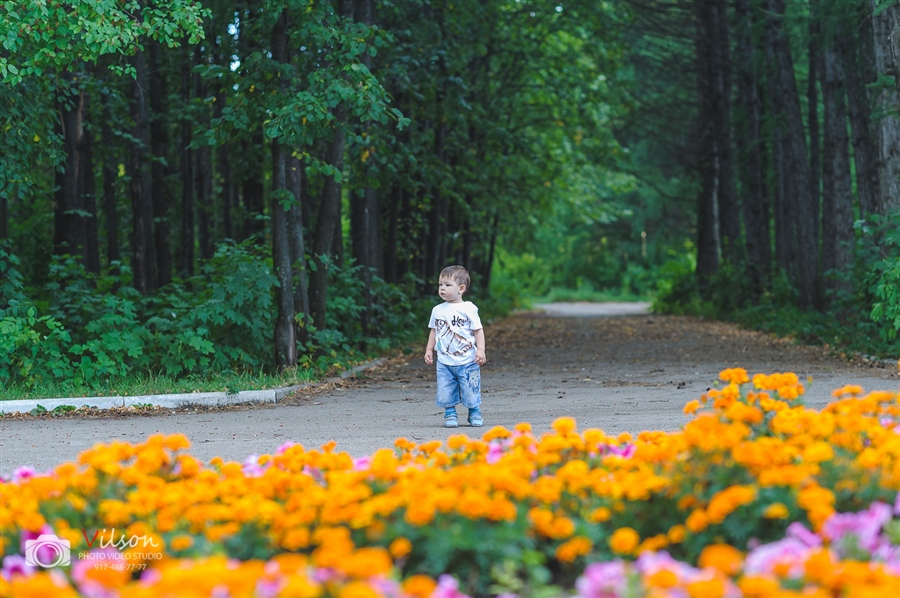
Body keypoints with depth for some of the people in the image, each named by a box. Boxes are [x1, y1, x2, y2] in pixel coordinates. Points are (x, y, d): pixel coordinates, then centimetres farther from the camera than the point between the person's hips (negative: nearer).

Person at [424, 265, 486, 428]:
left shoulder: (468, 309, -6)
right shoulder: (438, 310, 7)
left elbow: (478, 330, -3)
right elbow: (434, 331, 17)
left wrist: (480, 350, -10)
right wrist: (429, 349, 12)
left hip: (467, 361, -3)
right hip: (444, 362, 3)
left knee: (471, 390, 2)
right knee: (445, 391, 1)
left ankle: (474, 413, 19)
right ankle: (450, 414, 14)